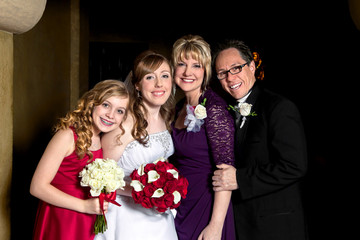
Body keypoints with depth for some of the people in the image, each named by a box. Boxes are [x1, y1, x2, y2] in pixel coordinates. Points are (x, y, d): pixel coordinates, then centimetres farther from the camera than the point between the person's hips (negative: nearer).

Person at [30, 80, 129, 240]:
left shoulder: (102, 142, 5)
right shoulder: (68, 135, -17)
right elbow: (37, 187, -19)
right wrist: (84, 205, -20)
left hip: (88, 225, 7)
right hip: (60, 225, -7)